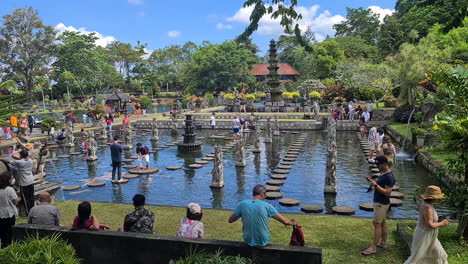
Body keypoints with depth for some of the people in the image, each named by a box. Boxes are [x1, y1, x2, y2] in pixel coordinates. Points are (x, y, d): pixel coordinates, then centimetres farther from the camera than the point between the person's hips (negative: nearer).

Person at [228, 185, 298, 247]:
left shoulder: (243, 204, -11)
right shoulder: (267, 206, -14)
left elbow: (230, 220, -2)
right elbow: (285, 221, -11)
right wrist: (293, 223, 10)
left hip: (248, 241, 1)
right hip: (263, 242, 0)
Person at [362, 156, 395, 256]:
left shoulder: (389, 176, -22)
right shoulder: (383, 173, 9)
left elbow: (387, 192, -26)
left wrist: (375, 185, -28)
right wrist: (373, 181, 3)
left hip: (381, 204, -10)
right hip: (379, 202, 10)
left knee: (377, 224, -7)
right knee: (383, 223, 18)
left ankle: (373, 248, -3)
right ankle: (383, 243, 30)